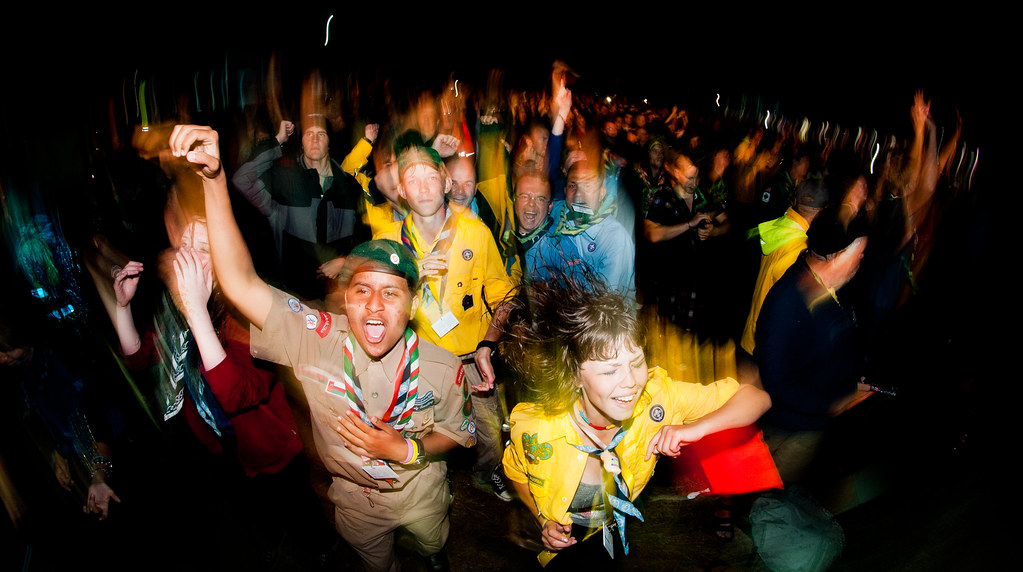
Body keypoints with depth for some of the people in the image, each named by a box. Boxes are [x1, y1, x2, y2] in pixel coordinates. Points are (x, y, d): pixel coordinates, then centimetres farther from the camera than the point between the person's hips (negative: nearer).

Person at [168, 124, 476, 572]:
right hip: (353, 496, 0)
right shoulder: (316, 338, -31)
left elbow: (460, 432, -12)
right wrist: (214, 180, -49)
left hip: (420, 491, 1)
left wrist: (406, 450, -30)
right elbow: (241, 282, -40)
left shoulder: (442, 368, -30)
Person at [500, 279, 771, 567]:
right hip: (564, 544, -2)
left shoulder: (656, 396, -26)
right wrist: (543, 521, -14)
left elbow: (757, 398, -19)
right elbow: (516, 473, -3)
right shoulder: (535, 426, -28)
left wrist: (696, 427, -33)